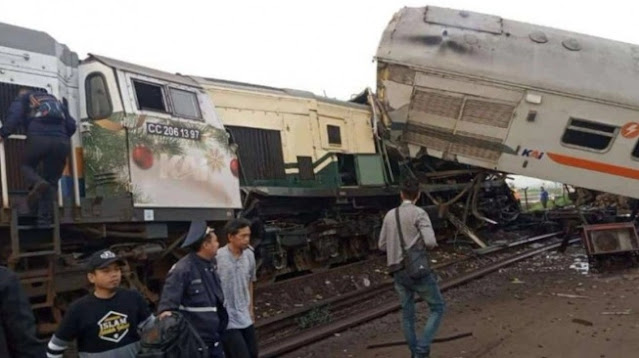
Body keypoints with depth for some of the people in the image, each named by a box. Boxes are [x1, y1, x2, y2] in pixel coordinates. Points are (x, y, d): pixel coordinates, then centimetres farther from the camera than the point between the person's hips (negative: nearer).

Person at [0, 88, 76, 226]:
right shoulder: (56, 101, 36)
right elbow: (71, 125, 26)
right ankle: (44, 219, 2)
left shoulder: (23, 98, 24)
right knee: (52, 181, 11)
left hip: (38, 138, -3)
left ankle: (38, 183, -13)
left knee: (27, 165, 23)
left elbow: (14, 116, 2)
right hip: (60, 141, 3)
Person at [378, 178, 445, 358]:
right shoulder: (419, 213, -10)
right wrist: (433, 243, 3)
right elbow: (430, 242, -20)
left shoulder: (390, 215, 8)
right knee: (438, 307, 8)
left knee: (407, 313, 14)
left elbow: (382, 245, 13)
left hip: (398, 272, 6)